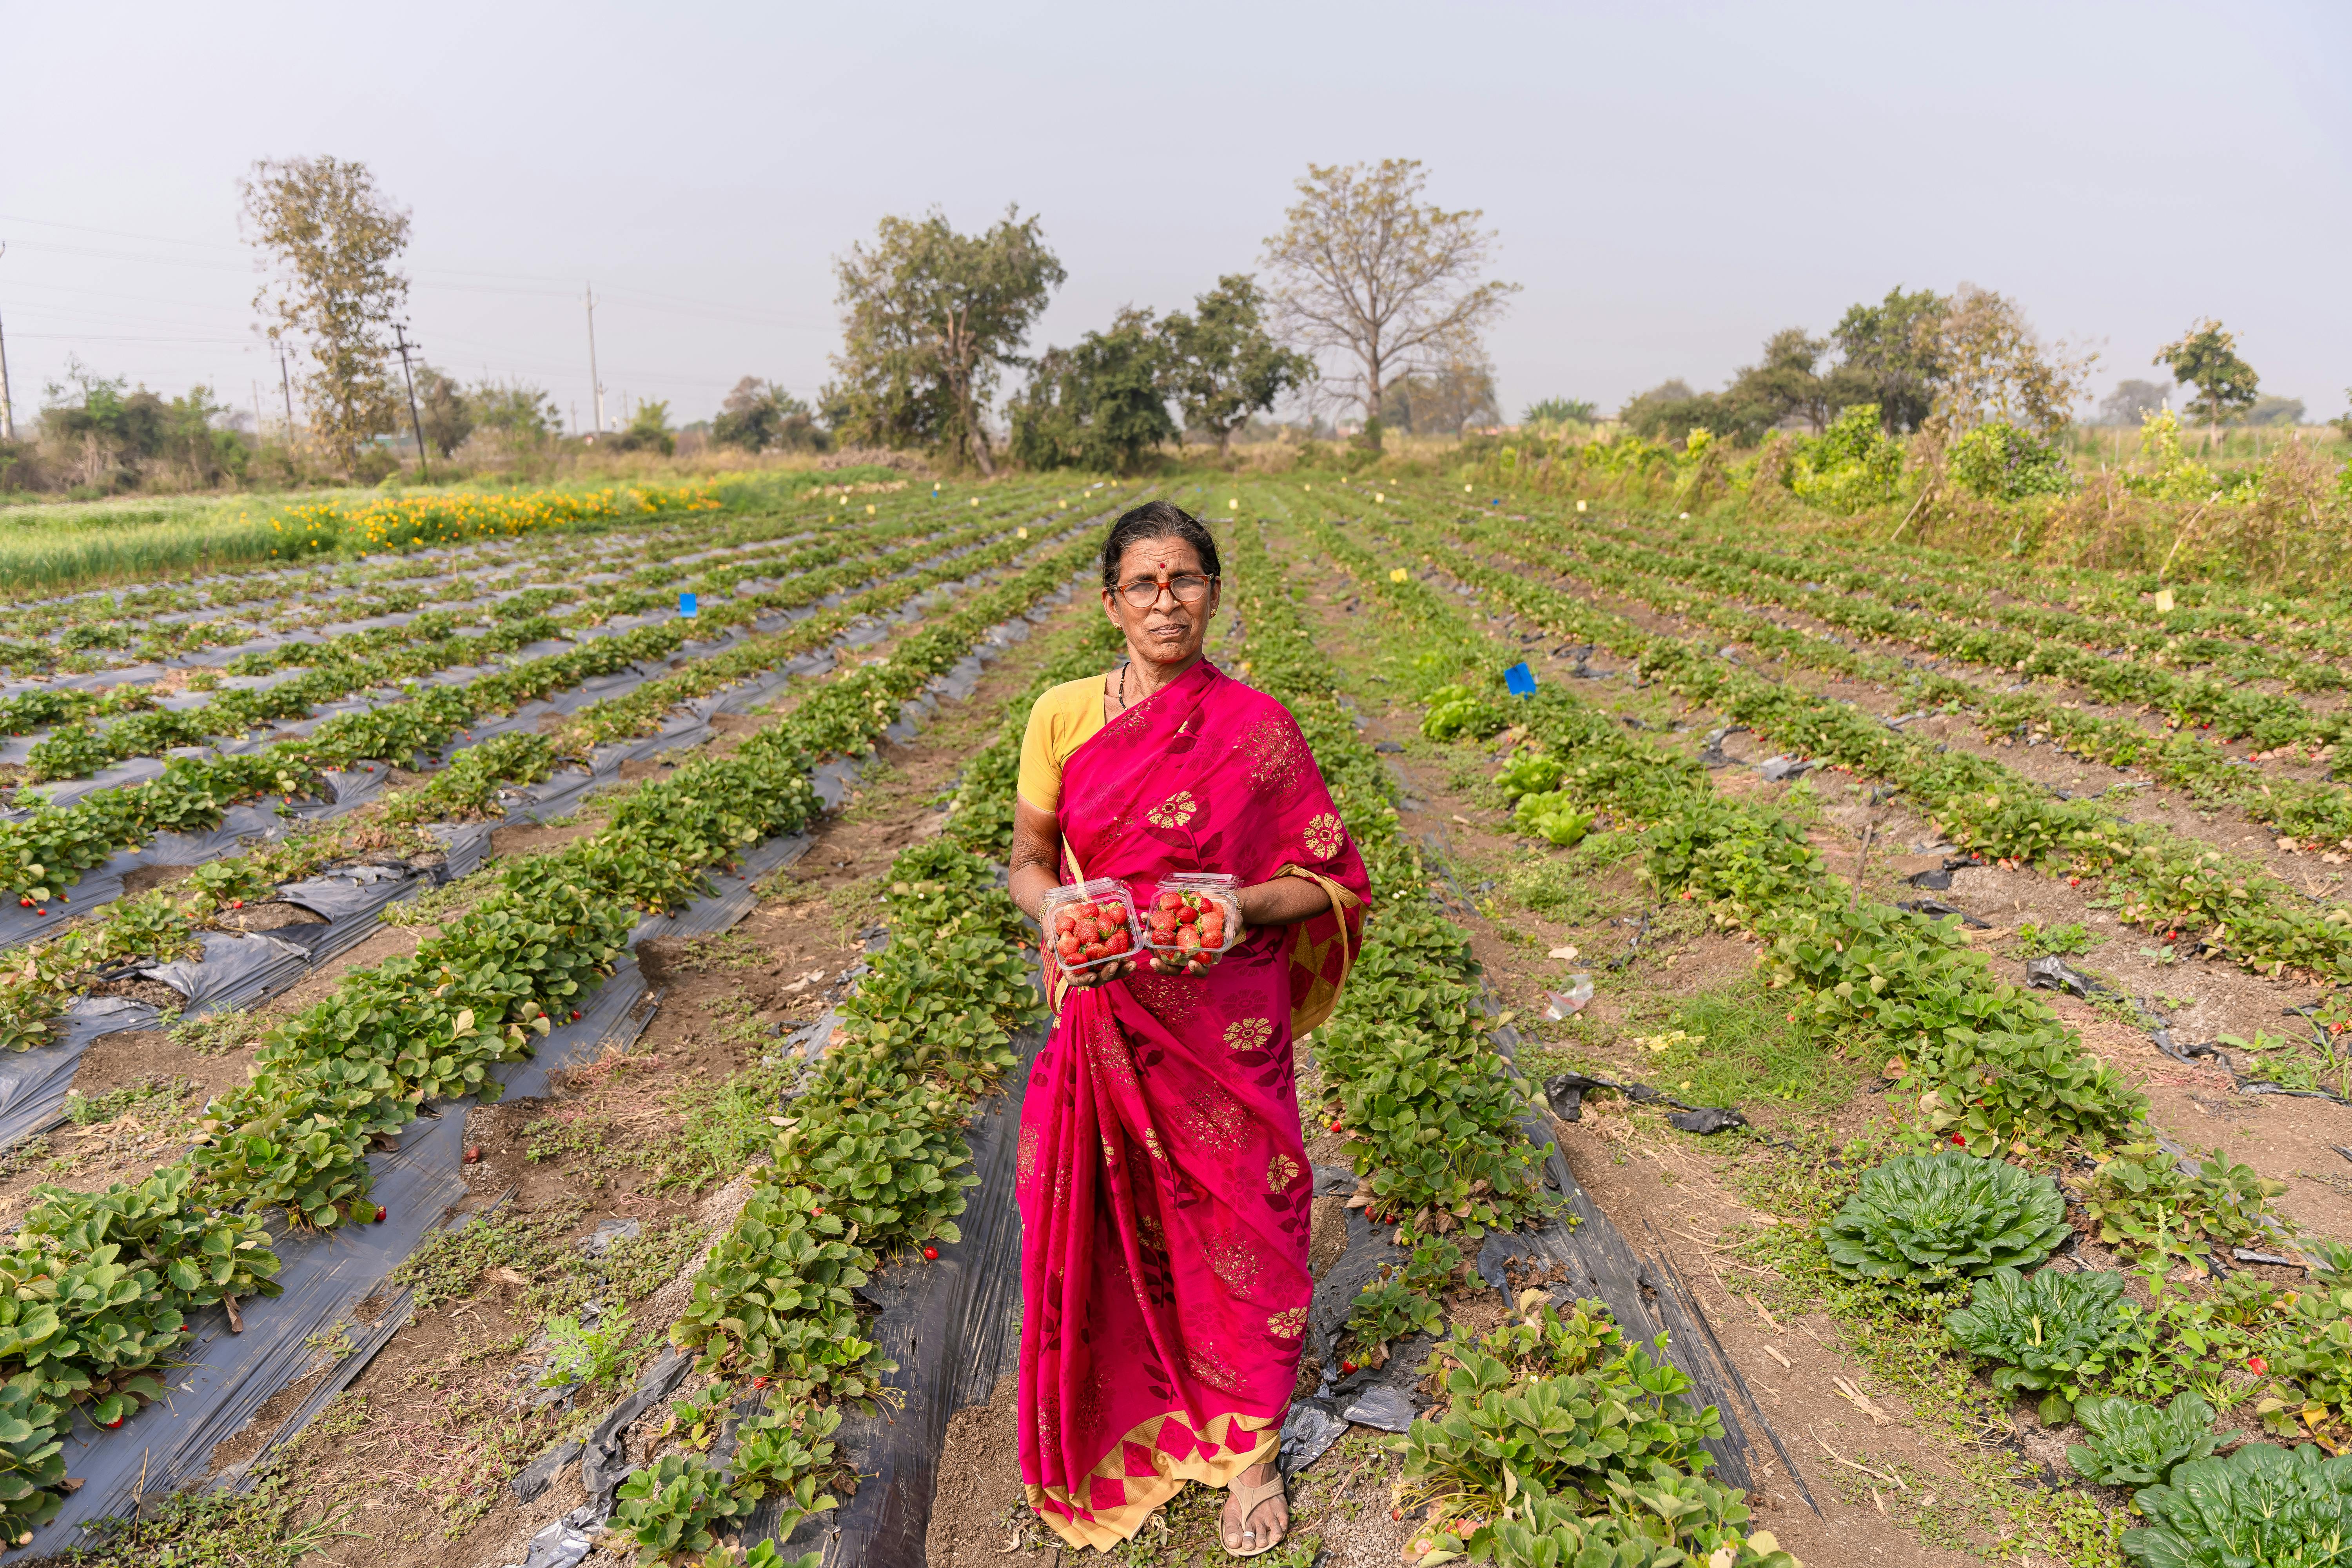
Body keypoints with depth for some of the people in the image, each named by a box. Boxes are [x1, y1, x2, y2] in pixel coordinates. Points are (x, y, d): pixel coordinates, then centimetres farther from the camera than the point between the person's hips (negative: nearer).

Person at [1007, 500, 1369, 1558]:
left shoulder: (1257, 729, -7)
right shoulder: (1063, 715, -2)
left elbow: (1328, 879, -2)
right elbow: (1028, 861, 5)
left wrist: (1243, 905, -20)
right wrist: (1056, 914, -16)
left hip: (1228, 1026, -1)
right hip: (1104, 1017, 2)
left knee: (1236, 1224, 10)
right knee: (1106, 1221, 12)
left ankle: (1247, 1448, 34)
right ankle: (1116, 1427, 39)